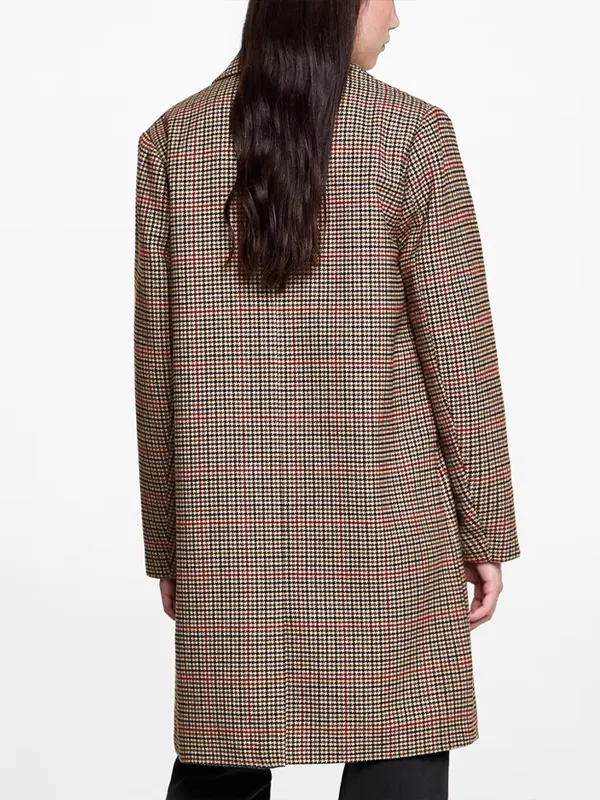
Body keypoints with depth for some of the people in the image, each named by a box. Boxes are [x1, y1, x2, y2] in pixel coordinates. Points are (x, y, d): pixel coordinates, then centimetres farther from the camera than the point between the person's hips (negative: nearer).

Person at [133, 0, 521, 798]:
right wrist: (487, 528, 2)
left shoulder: (172, 138, 1)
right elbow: (458, 351, -8)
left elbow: (158, 363, 2)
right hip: (380, 514, -3)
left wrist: (167, 543, 10)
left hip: (234, 521, 3)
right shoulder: (413, 134, -8)